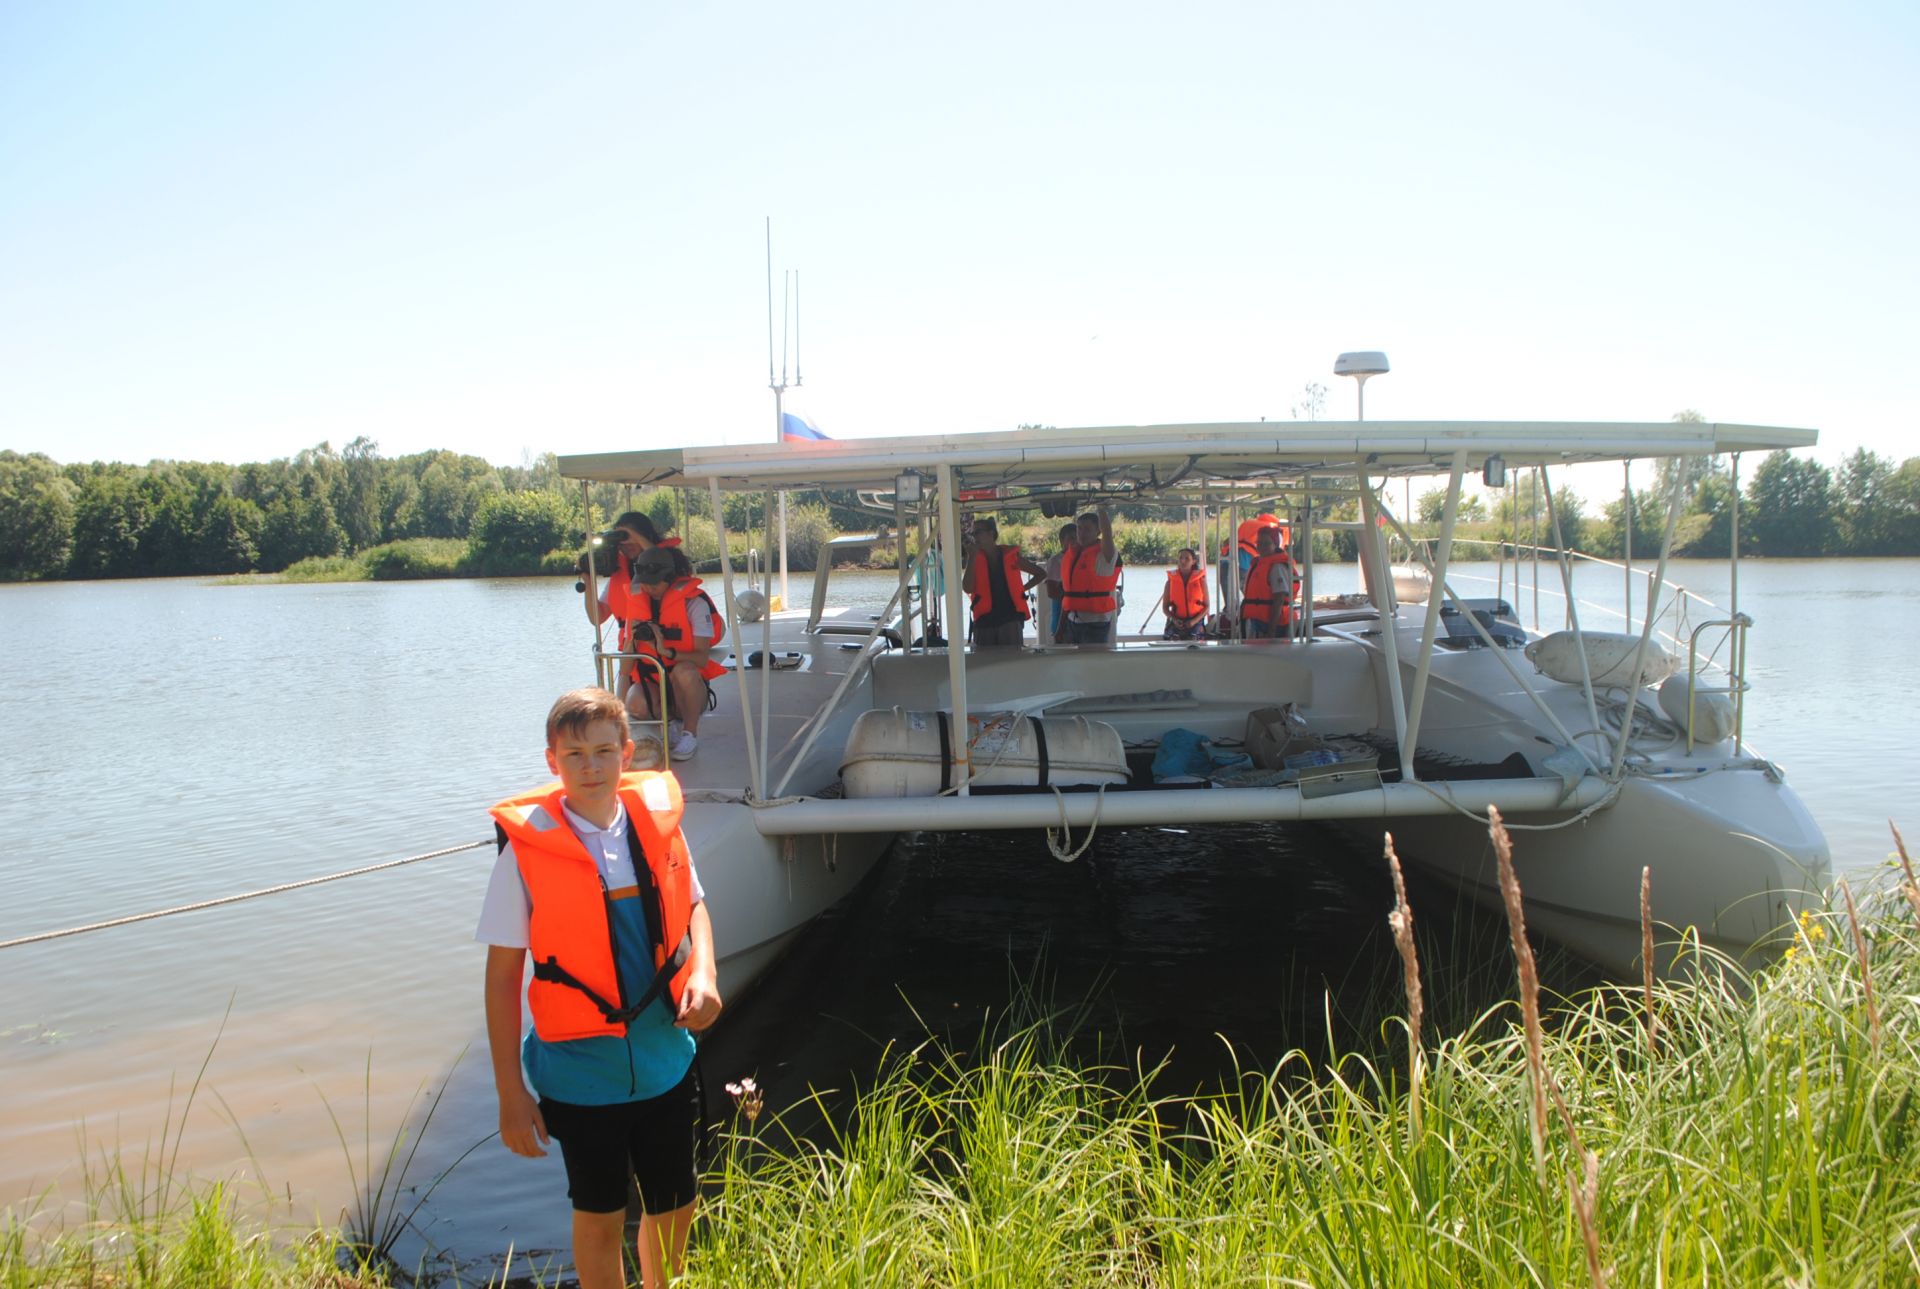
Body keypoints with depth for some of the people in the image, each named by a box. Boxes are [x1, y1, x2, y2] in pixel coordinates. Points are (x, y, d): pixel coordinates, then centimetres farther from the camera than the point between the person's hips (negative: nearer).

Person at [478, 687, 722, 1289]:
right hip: (580, 1072, -3)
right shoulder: (528, 846, -14)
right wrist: (511, 1092, -8)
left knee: (675, 1208, 18)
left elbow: (692, 906, 12)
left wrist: (703, 973, -7)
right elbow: (502, 976, -8)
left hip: (666, 1062, 3)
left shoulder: (658, 819, -5)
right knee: (600, 1217, 13)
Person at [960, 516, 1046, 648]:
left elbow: (1041, 573, 16)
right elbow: (967, 588, -10)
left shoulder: (1011, 555, 5)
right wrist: (972, 557, -9)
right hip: (985, 622, 1)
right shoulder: (974, 558, 6)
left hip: (1010, 620, -1)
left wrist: (1023, 588, 5)